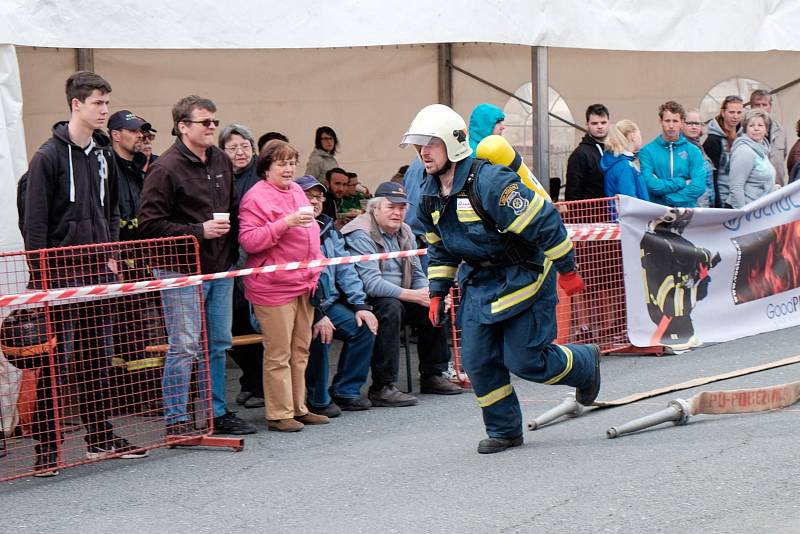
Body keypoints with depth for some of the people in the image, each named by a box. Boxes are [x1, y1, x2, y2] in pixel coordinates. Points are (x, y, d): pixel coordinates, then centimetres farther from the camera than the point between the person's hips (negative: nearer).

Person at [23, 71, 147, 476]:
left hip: (97, 268, 7)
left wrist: (111, 254, 11)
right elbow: (34, 221, -11)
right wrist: (40, 273, -13)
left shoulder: (103, 154, 11)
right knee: (54, 360, -3)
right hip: (61, 271, -7)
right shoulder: (49, 155, -10)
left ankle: (100, 436, 21)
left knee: (98, 355, 12)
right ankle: (47, 446, 2)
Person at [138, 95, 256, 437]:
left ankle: (218, 413, 25)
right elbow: (150, 223, -16)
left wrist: (232, 250, 10)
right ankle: (176, 421, 4)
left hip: (220, 269, 8)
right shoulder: (166, 168, -12)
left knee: (218, 345, 14)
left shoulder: (221, 161, 11)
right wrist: (198, 231, -18)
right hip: (182, 270, -8)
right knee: (183, 347, -5)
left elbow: (234, 209, 22)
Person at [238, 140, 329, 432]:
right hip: (273, 286, -8)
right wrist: (285, 223, -25)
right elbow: (249, 241, -18)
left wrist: (316, 269, 20)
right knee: (279, 353, -3)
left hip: (304, 284, 8)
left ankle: (298, 408, 22)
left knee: (301, 350, 13)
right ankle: (279, 414, 4)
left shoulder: (296, 190, 15)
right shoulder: (256, 197, -11)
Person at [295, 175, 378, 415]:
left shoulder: (327, 229, 15)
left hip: (328, 302, 8)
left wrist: (360, 304, 1)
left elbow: (345, 269, 14)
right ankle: (318, 400, -15)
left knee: (363, 327, -8)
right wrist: (316, 315, -25)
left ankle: (345, 391, 3)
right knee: (320, 333, -32)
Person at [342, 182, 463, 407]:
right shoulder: (361, 234, -16)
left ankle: (432, 375, 5)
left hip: (398, 298, 8)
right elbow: (372, 283, -26)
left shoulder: (404, 232, 10)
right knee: (391, 307, -35)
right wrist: (414, 295, -29)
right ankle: (381, 387, -34)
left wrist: (431, 294, -11)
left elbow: (418, 275, 13)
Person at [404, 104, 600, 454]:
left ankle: (585, 364, 25)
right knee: (477, 359, 0)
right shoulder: (430, 197, 2)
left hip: (523, 277, -7)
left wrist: (567, 270, -17)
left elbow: (544, 222, -22)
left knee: (524, 360, -5)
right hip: (479, 283, 7)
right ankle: (504, 431, 17)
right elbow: (440, 249, 17)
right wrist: (437, 293, 13)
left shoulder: (490, 181, -25)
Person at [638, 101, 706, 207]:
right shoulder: (647, 151, 2)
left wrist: (669, 199, -9)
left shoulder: (693, 151, 5)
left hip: (686, 208, 1)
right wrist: (681, 182, -5)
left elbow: (699, 186, -5)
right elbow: (649, 184, -9)